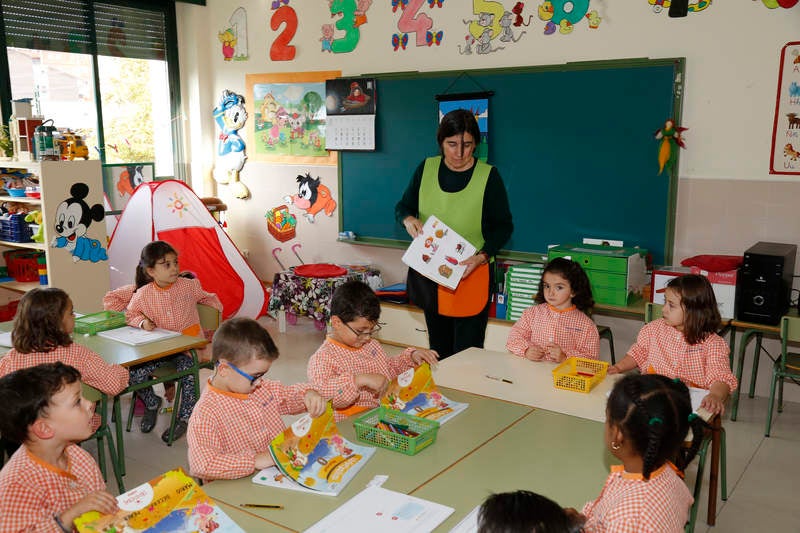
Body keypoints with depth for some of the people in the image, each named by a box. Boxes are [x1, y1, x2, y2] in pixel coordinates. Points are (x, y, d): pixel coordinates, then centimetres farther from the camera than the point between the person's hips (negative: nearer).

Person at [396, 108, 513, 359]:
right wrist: (408, 219, -14)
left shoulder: (488, 176, -6)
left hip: (472, 275, -3)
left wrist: (482, 256, -18)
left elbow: (503, 226, -2)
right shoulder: (426, 168, 2)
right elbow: (402, 206, 11)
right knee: (438, 347, 14)